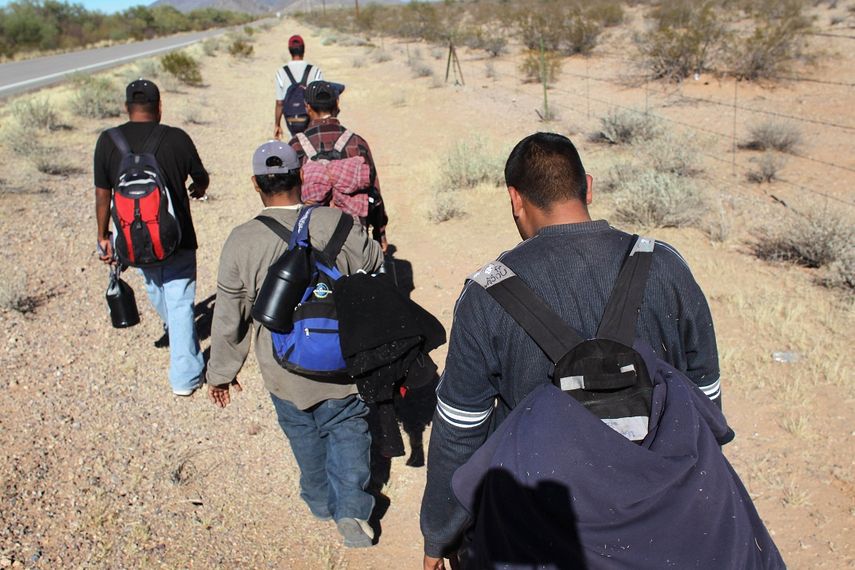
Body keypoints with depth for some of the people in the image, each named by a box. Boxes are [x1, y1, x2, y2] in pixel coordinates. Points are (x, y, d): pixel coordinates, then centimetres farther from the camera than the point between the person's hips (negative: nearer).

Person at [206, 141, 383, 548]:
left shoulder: (241, 242, -13)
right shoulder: (338, 224, -15)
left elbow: (229, 318, -4)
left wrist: (221, 372, 10)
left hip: (285, 373, 1)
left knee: (305, 435, 23)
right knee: (347, 430, 19)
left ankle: (320, 501, 42)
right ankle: (351, 509, 12)